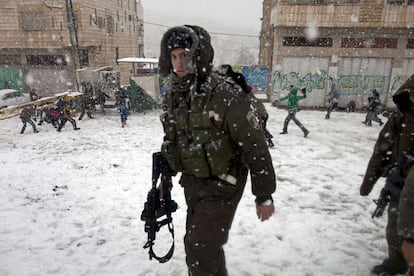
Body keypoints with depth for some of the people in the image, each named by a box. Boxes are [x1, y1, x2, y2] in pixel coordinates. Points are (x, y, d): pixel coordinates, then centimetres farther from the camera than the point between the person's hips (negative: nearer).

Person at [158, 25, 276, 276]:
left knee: (201, 251, -3)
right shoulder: (173, 96, -1)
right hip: (192, 184, 7)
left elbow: (255, 147, -20)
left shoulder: (226, 95, -24)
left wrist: (264, 196, -14)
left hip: (221, 187, -7)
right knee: (197, 243, 22)